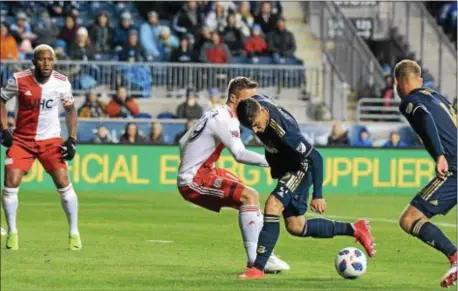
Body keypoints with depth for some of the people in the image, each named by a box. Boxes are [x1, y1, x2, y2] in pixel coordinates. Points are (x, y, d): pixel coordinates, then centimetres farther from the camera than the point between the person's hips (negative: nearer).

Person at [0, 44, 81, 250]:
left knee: (64, 184, -8)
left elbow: (70, 110, 6)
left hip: (51, 140, 0)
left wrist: (72, 140, -2)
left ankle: (74, 233, 7)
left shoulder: (62, 83, -9)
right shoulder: (19, 80, -13)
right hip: (22, 139, 0)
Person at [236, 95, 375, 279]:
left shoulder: (283, 131, -37)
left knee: (273, 205, -29)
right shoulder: (253, 103, -18)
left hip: (299, 168, -9)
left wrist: (318, 195, -26)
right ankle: (354, 230, 25)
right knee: (296, 227, 10)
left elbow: (315, 157, -29)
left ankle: (258, 268, -27)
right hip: (284, 169, 9)